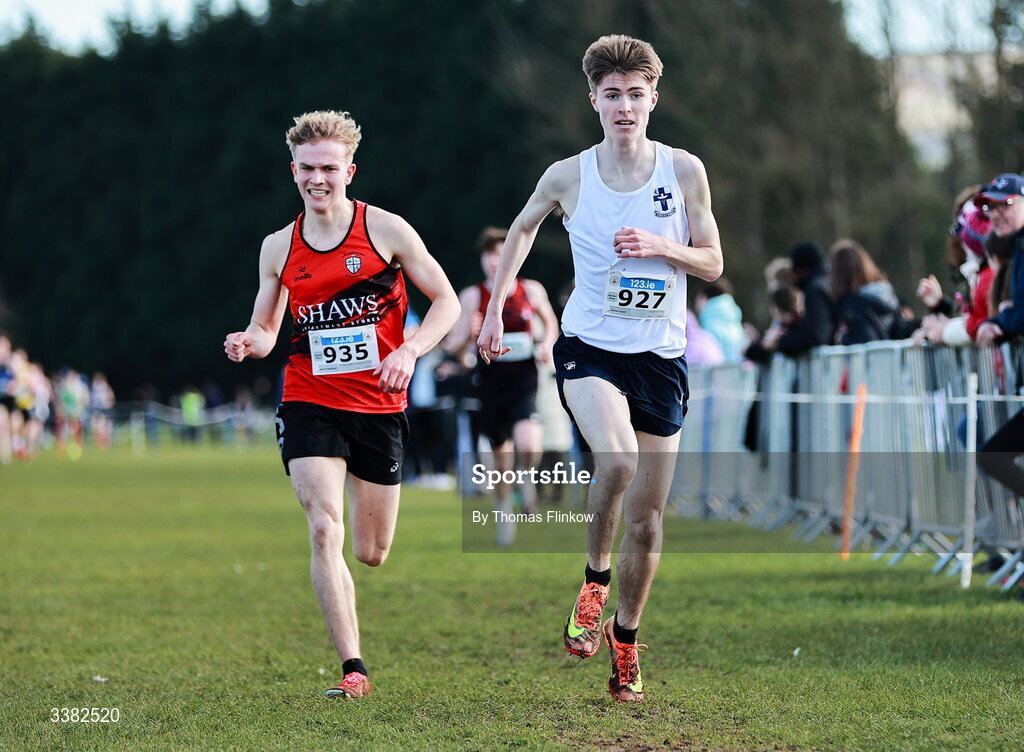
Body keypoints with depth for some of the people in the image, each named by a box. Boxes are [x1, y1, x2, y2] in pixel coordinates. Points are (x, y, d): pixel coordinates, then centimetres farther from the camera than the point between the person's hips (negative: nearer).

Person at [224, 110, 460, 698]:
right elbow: (265, 330, 13)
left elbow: (446, 301, 1)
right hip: (310, 403, 1)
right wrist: (249, 343, -11)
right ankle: (353, 669, -14)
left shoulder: (386, 230, -4)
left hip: (380, 407, -1)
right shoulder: (279, 247, 4)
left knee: (372, 555, 7)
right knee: (324, 530, -18)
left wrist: (409, 351, -16)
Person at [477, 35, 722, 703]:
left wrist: (661, 246, -16)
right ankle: (596, 578, -5)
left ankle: (626, 637, 26)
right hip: (590, 348, -2)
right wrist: (496, 308, 12)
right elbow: (523, 227, 17)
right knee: (618, 458, -31)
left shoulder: (684, 172, -2)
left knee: (647, 517, 5)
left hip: (661, 355, 2)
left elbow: (713, 264, 4)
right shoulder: (568, 177, -3)